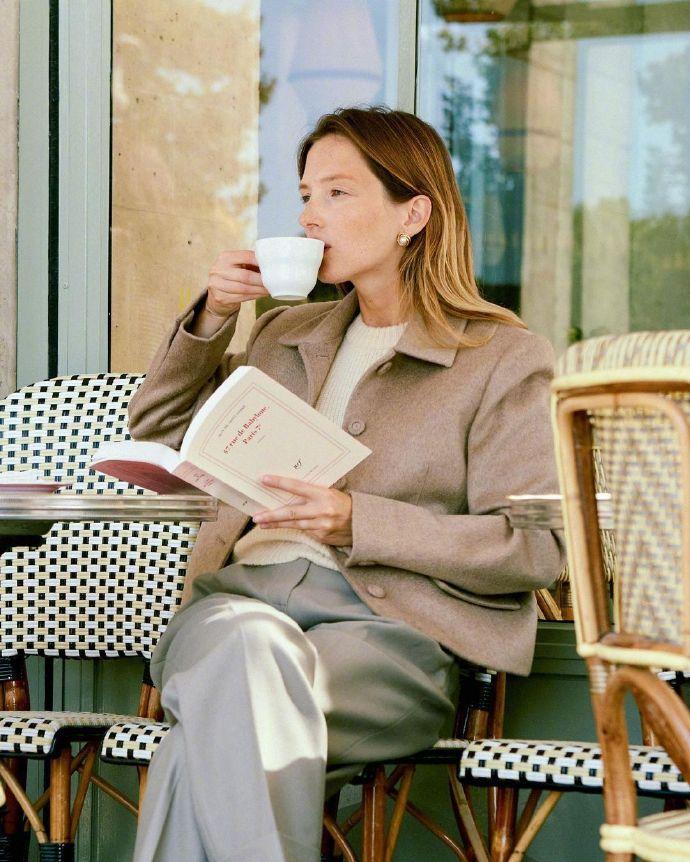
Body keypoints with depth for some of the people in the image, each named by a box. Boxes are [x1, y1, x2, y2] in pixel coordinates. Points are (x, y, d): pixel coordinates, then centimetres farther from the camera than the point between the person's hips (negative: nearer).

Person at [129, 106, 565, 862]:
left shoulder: (504, 359, 9)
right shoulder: (286, 335, 28)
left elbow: (535, 548, -2)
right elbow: (157, 438, 32)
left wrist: (359, 522, -14)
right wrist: (208, 317, 16)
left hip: (388, 628, -4)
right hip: (240, 594, 4)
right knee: (240, 642, -37)